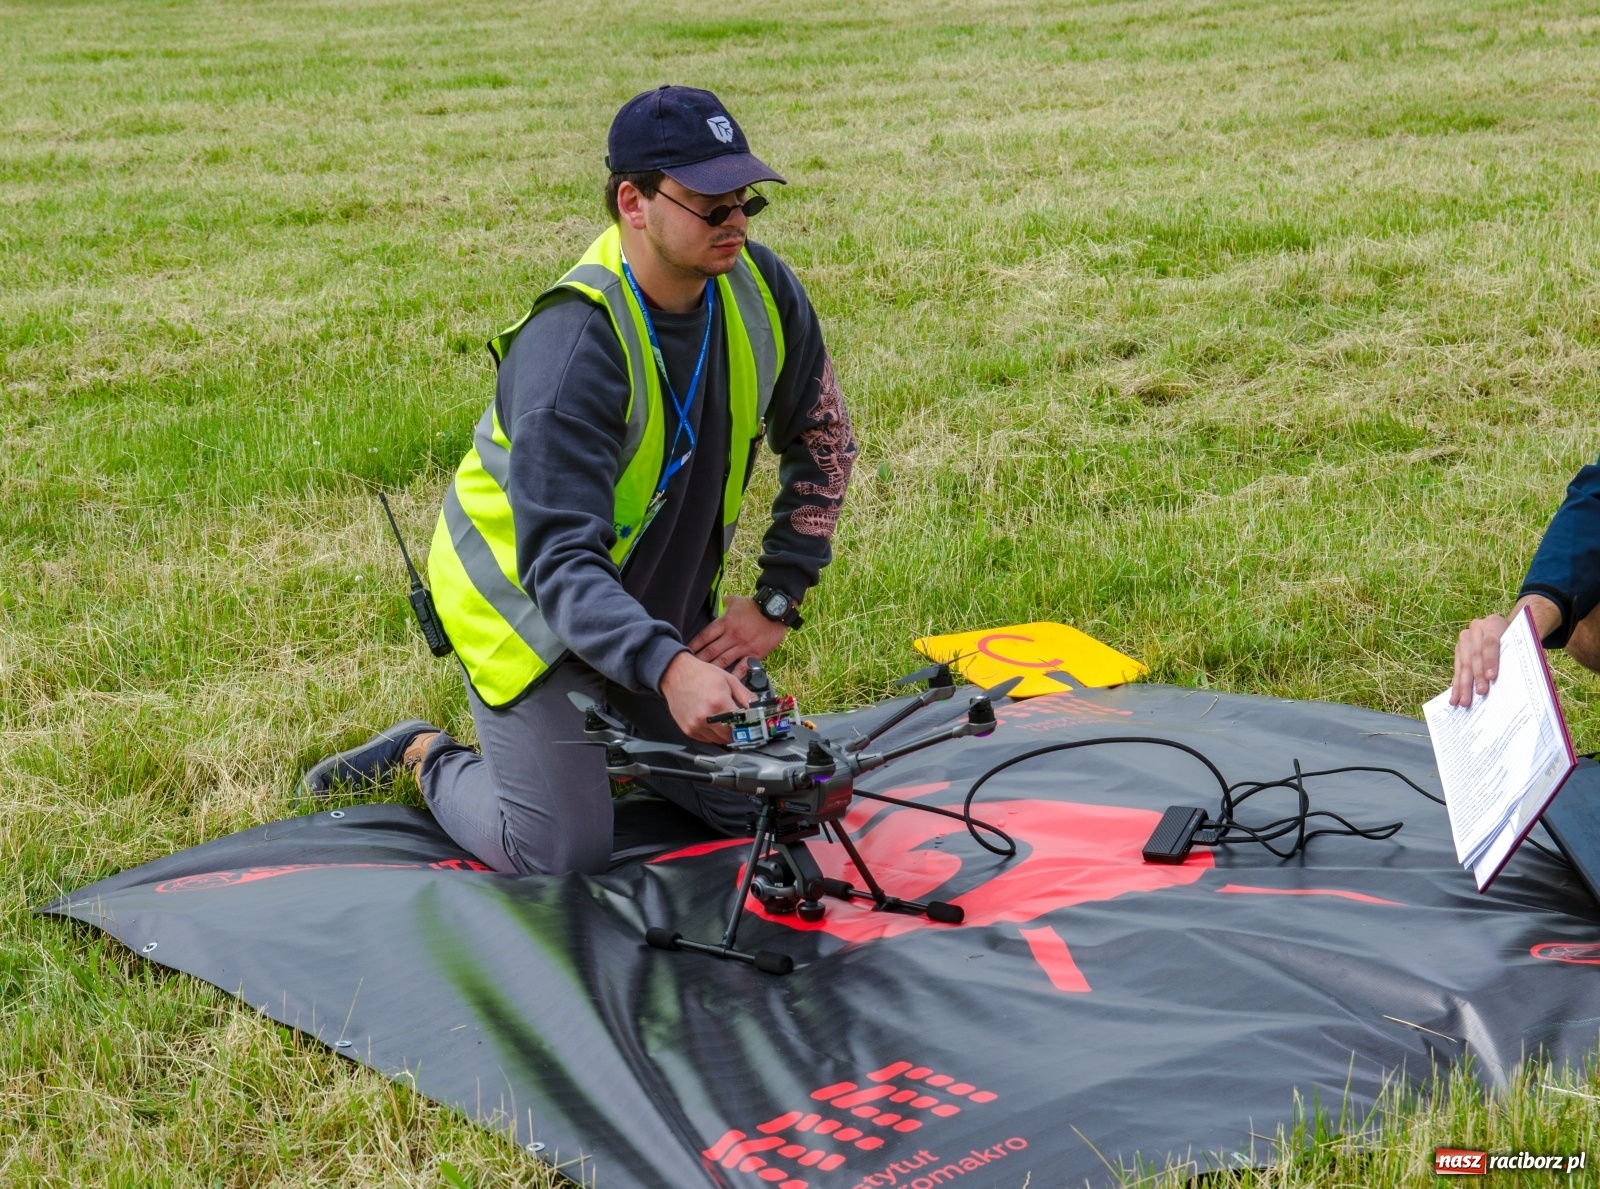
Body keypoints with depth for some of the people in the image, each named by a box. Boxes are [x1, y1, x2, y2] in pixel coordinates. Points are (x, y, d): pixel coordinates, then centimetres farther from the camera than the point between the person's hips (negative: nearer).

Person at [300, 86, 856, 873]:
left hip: (658, 602, 6)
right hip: (526, 600, -6)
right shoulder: (570, 348, -34)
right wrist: (666, 668, -52)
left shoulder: (761, 290, -14)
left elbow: (824, 442, 1)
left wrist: (777, 600, -5)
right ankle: (427, 759, 21)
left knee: (753, 808, 9)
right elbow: (559, 563, -38)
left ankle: (600, 724, 33)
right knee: (564, 854, -7)